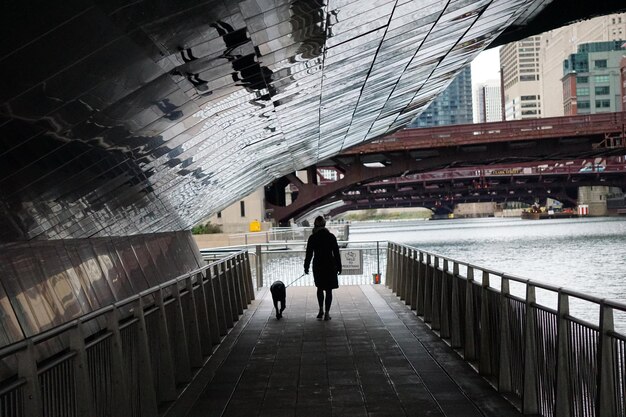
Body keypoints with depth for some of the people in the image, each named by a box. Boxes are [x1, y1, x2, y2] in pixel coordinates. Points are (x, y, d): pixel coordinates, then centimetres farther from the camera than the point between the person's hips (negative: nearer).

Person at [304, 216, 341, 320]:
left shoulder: (312, 238, -5)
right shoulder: (331, 237, -3)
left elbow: (309, 254, -3)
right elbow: (336, 253, -1)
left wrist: (306, 267, 8)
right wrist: (339, 267, 7)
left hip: (317, 266, 1)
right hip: (330, 266, 0)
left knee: (320, 288, 21)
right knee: (328, 290, 4)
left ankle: (321, 310, 20)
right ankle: (327, 313, 0)